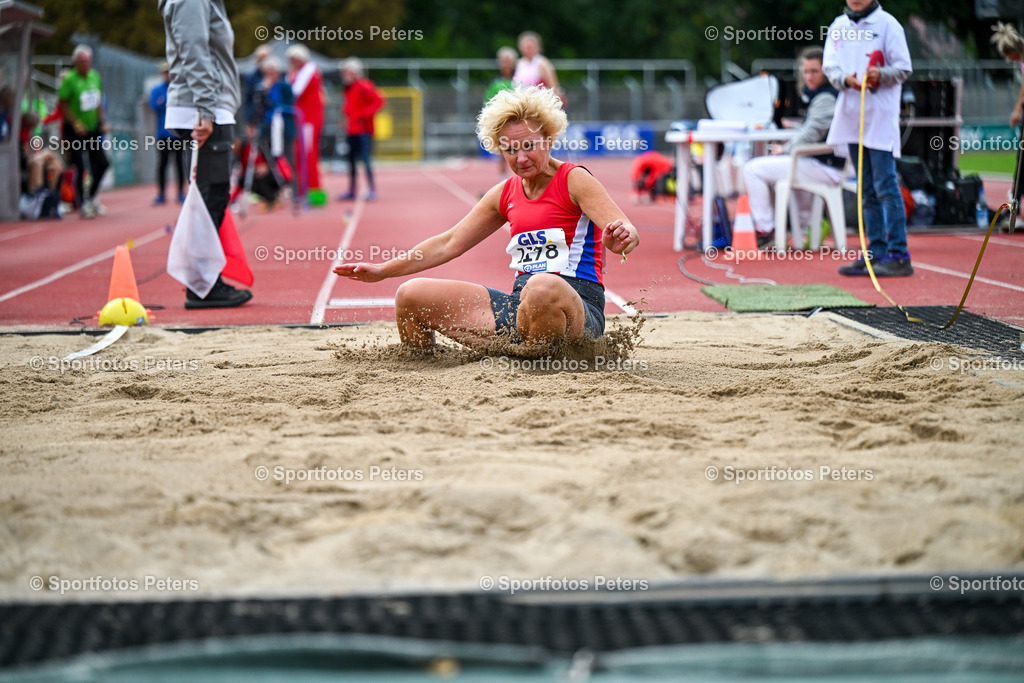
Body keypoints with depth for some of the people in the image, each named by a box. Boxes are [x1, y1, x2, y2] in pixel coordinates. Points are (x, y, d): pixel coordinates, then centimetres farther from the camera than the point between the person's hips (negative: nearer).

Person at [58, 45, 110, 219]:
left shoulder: (95, 77, 5)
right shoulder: (69, 79, -13)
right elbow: (63, 105, -12)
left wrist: (102, 121, 5)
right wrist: (76, 123, -18)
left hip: (93, 128, 6)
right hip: (75, 131, -6)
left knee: (102, 163, 2)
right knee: (79, 167, -3)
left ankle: (92, 197, 22)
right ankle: (82, 204, 8)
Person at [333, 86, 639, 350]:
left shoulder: (574, 180, -3)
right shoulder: (505, 194, 16)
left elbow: (628, 231, -16)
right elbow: (450, 243, 21)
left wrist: (619, 238, -42)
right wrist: (383, 270, 16)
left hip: (579, 305, -6)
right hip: (521, 303, 7)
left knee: (543, 287, -44)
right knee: (411, 296, 0)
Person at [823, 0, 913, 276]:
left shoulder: (887, 24, -2)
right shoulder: (838, 26, 13)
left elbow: (903, 69, -4)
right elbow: (829, 66, 7)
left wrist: (881, 75, -23)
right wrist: (846, 79, -14)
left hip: (880, 116, -6)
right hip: (850, 116, 6)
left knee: (885, 186, -10)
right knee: (867, 191, 9)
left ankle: (899, 256, -10)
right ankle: (876, 252, 14)